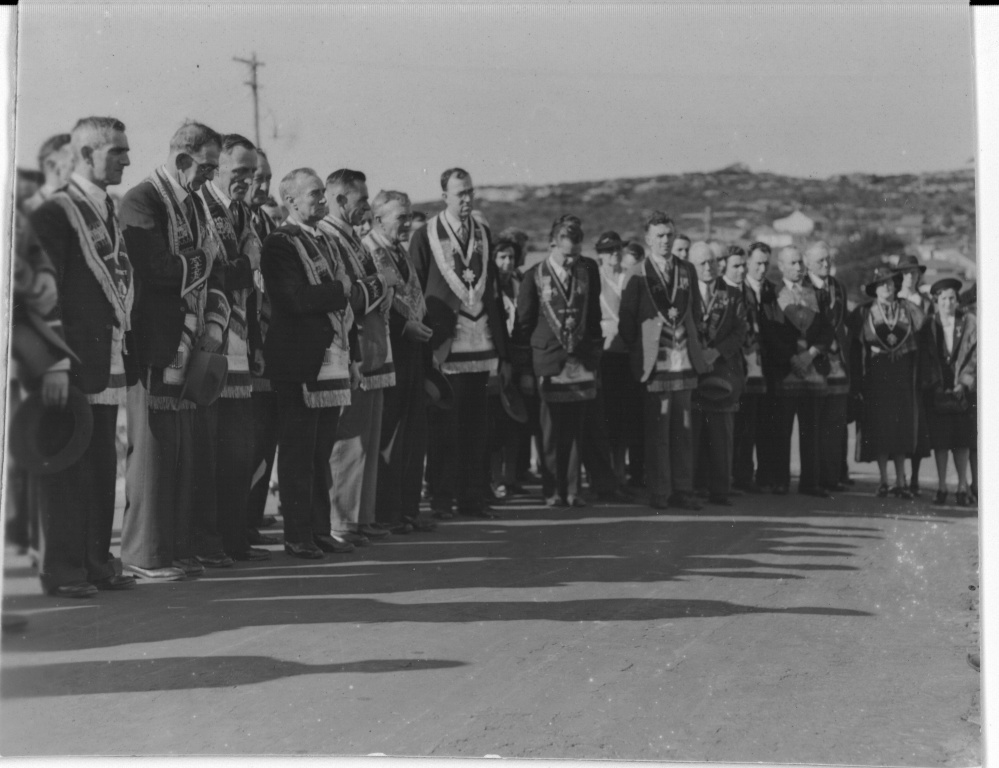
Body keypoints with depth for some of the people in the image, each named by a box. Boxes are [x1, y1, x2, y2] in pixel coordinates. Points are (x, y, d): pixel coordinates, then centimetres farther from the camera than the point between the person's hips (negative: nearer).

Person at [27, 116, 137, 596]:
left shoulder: (113, 212, 17)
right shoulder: (54, 213, -8)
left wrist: (126, 342, 12)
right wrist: (54, 363, -19)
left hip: (110, 363, 8)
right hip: (73, 365, -8)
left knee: (102, 466, 11)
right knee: (68, 465, -3)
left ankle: (96, 563, 19)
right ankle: (62, 570, 5)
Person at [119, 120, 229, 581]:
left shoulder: (195, 204, 17)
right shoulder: (140, 201, -10)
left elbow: (211, 275, 15)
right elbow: (161, 270, -20)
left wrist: (213, 328, 0)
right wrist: (200, 261, -3)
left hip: (193, 348, 8)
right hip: (154, 347, -8)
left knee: (187, 453, 10)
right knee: (151, 450, -2)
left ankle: (180, 548, 18)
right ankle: (144, 555, 6)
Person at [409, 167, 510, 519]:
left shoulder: (483, 232, 11)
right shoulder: (425, 236, -1)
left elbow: (493, 294, 13)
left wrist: (502, 351, 10)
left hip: (480, 345, 4)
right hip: (443, 345, -4)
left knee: (476, 425, 8)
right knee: (444, 426, 0)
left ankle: (471, 496, 16)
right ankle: (441, 499, 10)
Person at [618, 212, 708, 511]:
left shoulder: (687, 271, 10)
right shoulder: (638, 276, -3)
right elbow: (626, 323, -1)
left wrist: (689, 338, 10)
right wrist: (640, 350, -2)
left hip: (684, 360, 4)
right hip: (655, 362, -4)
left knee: (683, 428, 6)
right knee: (658, 430, -2)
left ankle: (682, 491, 12)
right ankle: (659, 493, 5)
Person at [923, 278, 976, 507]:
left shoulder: (969, 322, 0)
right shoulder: (929, 325, 2)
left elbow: (975, 355, -1)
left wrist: (964, 383, -8)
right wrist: (934, 384, -6)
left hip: (964, 391, 0)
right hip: (938, 391, 0)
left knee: (963, 440, 2)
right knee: (940, 441, 2)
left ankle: (963, 486, 10)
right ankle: (941, 487, 9)